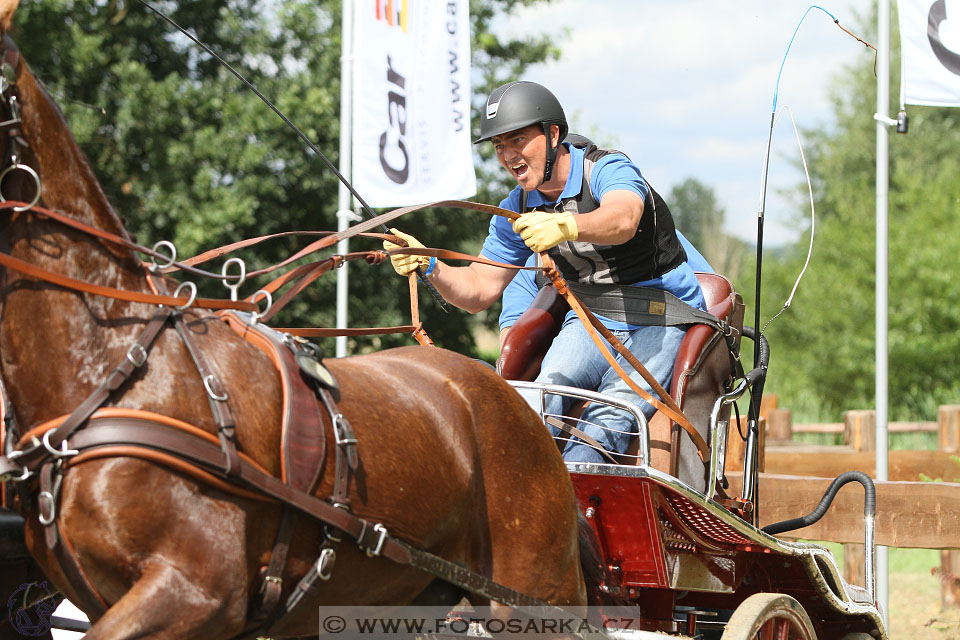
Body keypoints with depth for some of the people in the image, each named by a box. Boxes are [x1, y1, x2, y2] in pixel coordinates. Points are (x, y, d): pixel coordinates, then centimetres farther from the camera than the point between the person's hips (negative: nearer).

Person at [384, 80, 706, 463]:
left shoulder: (608, 170, -16)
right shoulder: (518, 210, 4)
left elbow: (623, 219, -40)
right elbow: (479, 291, 5)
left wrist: (565, 226, -61)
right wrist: (429, 266, -15)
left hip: (664, 321, -5)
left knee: (609, 418, -28)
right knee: (546, 391, -26)